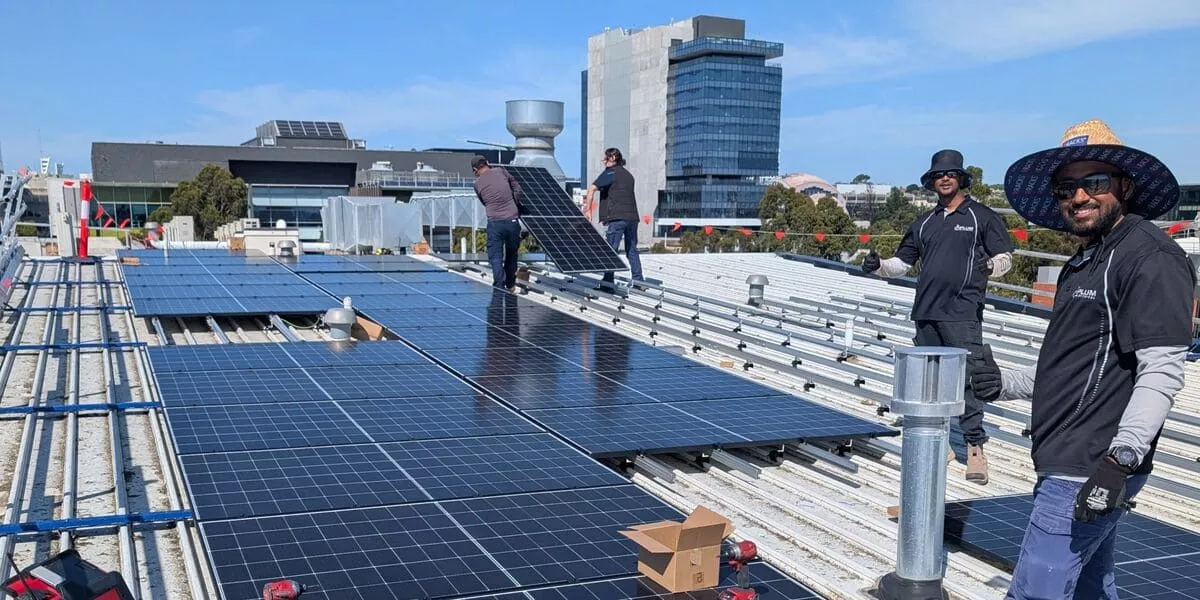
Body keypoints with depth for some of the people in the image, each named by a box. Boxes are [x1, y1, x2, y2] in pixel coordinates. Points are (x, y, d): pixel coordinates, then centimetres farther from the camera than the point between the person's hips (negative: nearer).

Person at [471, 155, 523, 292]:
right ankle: (510, 285, 30)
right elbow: (517, 189, 8)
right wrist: (516, 205, 21)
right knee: (511, 254, 18)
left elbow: (484, 202, 14)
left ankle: (499, 288, -6)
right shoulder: (501, 171, 4)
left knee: (495, 257, 4)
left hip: (494, 223, -1)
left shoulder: (478, 183, 4)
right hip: (512, 221, 2)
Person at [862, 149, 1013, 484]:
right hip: (926, 312, 6)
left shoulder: (982, 217, 4)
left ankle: (975, 447, -3)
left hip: (963, 314, -5)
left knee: (968, 379, -9)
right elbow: (902, 263, 21)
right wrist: (878, 266, 1)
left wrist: (989, 266, -19)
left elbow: (1005, 258, 2)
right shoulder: (924, 223, 18)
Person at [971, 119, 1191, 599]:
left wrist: (1123, 457, -27)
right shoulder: (1084, 263, 18)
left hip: (1090, 471, -10)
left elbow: (1161, 371, -20)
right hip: (1070, 466, 10)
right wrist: (1008, 384, 18)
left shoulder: (1150, 258, -13)